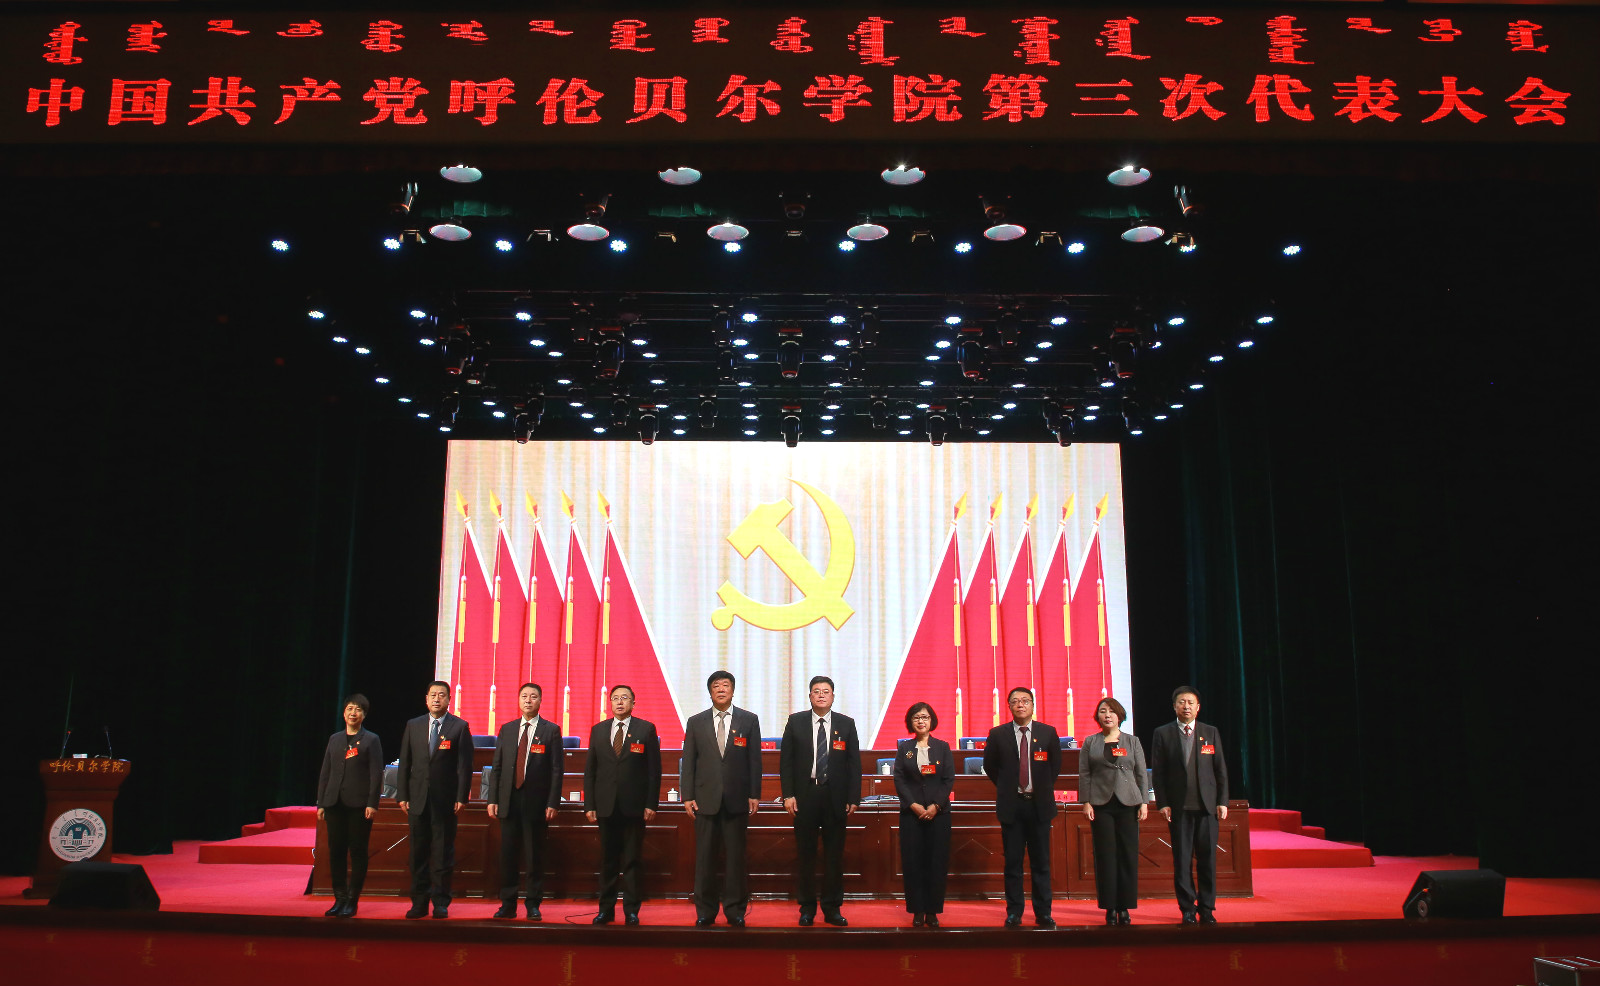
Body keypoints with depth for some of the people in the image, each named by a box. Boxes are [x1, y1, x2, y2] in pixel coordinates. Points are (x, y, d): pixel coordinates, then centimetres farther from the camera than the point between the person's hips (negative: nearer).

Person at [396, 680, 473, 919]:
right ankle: (419, 902, 15)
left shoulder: (460, 727, 1)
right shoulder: (413, 726, 10)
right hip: (418, 799, 3)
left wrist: (461, 798, -9)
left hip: (445, 800, -3)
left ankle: (441, 903, 10)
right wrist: (402, 795, 3)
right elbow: (405, 763, 10)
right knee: (418, 854, 7)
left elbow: (465, 765, -2)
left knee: (443, 854, 2)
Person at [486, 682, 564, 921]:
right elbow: (497, 767, 11)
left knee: (535, 856, 2)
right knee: (508, 854, 6)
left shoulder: (551, 730, 1)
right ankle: (508, 904, 15)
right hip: (509, 801, 3)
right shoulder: (506, 730, 12)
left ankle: (533, 905, 12)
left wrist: (553, 803, -9)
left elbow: (557, 769, -3)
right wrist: (492, 799, 3)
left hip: (537, 803, -3)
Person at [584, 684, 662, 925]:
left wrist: (651, 804, -6)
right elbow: (590, 770, 10)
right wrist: (589, 804, 3)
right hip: (606, 806, 2)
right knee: (608, 860, 8)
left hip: (634, 806, -2)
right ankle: (606, 909, 17)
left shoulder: (646, 729, 2)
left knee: (632, 860, 3)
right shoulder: (598, 730, 10)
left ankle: (631, 910, 10)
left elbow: (654, 769, 0)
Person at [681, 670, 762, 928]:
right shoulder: (696, 722, 7)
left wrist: (755, 795, -1)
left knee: (735, 856, 3)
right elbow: (688, 762, 6)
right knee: (705, 857, 4)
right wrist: (687, 797, -1)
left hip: (737, 800, -1)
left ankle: (735, 910, 13)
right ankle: (705, 911, 14)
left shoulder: (749, 720, 5)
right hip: (706, 799, 1)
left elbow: (755, 760, 4)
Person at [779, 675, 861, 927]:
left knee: (834, 854, 5)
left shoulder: (846, 724, 5)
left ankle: (832, 908, 15)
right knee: (805, 853, 6)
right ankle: (807, 908, 16)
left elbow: (854, 763, 4)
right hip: (804, 795, 0)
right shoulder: (796, 722, 4)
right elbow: (786, 761, 3)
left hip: (835, 797, 0)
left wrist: (853, 799, -2)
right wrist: (788, 795, -6)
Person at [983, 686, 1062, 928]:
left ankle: (1043, 912, 12)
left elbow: (1055, 765, 14)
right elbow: (989, 765, 13)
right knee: (1013, 862, 3)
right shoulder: (998, 734, 1)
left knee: (1041, 861, 5)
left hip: (1039, 805, 0)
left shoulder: (1048, 732, 3)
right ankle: (1014, 912, 10)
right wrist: (1005, 788, 8)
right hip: (1011, 805, 0)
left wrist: (1043, 788, 8)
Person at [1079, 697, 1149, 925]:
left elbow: (1141, 774, 8)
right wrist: (1086, 802, -4)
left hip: (1128, 803, 1)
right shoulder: (1090, 743, 8)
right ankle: (1110, 908, 5)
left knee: (1128, 855, 0)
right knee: (1106, 855, -1)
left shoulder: (1132, 741, 10)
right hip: (1101, 804, -1)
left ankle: (1125, 908, 8)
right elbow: (1084, 774, 4)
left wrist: (1144, 803, 1)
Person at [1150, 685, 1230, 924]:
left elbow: (1220, 769, 8)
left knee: (1207, 858, 2)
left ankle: (1207, 909, 12)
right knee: (1182, 860, 1)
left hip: (1207, 805, 1)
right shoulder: (1163, 733, 4)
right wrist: (1162, 803, -5)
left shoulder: (1211, 732, 9)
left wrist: (1222, 801, 2)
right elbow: (1158, 771, 2)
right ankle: (1188, 909, 9)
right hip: (1178, 806, -1)